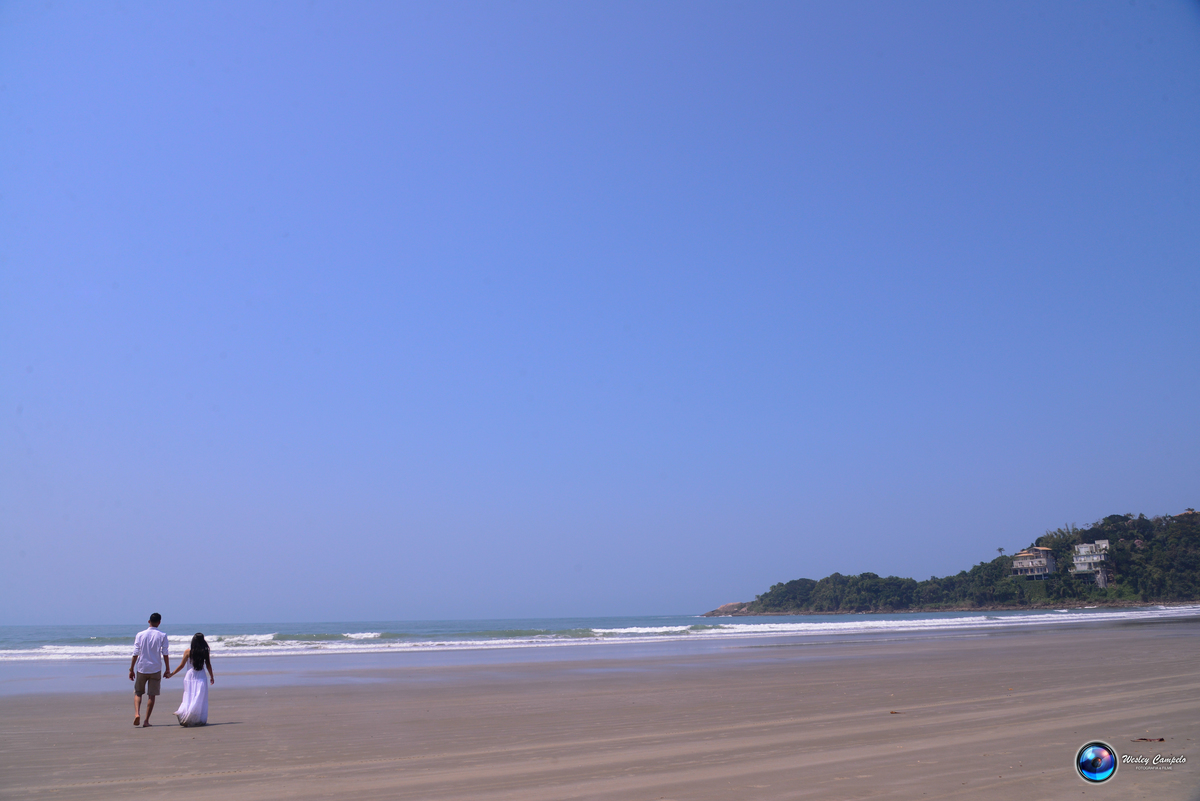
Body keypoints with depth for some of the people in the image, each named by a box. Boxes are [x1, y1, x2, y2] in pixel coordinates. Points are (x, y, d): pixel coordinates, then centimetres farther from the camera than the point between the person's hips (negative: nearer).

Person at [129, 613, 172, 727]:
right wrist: (168, 669, 4)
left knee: (138, 693, 15)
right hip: (156, 669, -1)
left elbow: (135, 654, -2)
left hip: (141, 668, 1)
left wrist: (131, 669, 5)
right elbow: (165, 654, -4)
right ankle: (146, 721, 5)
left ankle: (137, 713, -8)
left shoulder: (140, 635, 0)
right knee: (152, 695, 6)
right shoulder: (162, 636, -3)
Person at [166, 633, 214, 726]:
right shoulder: (205, 652, -1)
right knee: (200, 699, 4)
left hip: (190, 676, 0)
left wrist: (171, 674, 15)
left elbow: (181, 666, 1)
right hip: (201, 677, 0)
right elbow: (208, 665, 4)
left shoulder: (188, 652, -3)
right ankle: (199, 719, -1)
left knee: (189, 698, 6)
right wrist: (211, 677, 17)